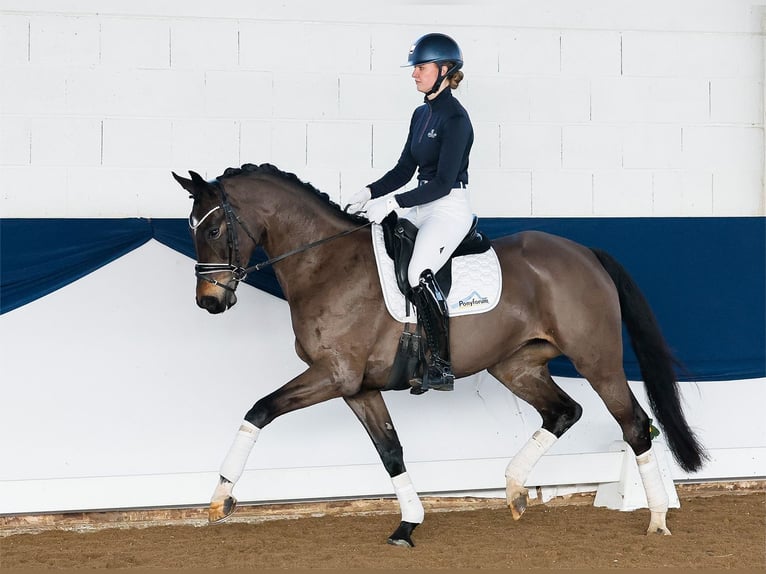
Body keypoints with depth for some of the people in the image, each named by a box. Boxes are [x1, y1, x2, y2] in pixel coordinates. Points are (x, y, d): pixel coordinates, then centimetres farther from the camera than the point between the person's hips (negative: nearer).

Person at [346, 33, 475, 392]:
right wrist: (370, 193, 1)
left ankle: (441, 365, -19)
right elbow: (404, 170, 16)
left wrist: (393, 203, -23)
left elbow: (443, 182, -20)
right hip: (423, 205, 10)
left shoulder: (455, 118, -15)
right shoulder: (421, 114, 13)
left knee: (418, 274, -26)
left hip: (450, 207, -10)